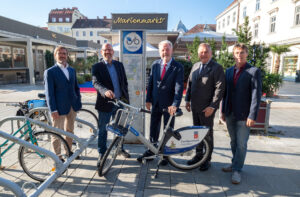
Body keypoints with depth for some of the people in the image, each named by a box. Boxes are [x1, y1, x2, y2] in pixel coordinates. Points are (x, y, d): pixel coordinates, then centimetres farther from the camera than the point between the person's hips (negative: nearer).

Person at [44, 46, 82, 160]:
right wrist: (53, 110, -15)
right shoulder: (50, 72, -6)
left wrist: (78, 102, 7)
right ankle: (57, 156, 20)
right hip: (59, 108, -5)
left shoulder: (72, 70, 12)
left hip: (72, 107, 6)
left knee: (70, 130, 17)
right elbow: (49, 92, -10)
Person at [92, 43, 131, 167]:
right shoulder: (96, 67, -4)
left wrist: (126, 98, 5)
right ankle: (101, 154, 23)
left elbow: (125, 81, 12)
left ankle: (120, 148, 38)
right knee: (103, 130, 7)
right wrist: (105, 91, -39)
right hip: (105, 104, -4)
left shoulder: (119, 65, 9)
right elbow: (96, 83, -19)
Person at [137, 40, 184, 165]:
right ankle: (151, 150, 35)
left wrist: (175, 104, -28)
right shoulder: (155, 65, 4)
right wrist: (148, 100, 3)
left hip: (169, 105, -3)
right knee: (153, 128, 16)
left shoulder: (178, 67, -10)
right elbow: (150, 83, 7)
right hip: (155, 103, 4)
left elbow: (179, 87, -18)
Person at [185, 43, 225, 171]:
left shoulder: (217, 68, -10)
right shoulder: (195, 66, 10)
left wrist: (212, 106, -19)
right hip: (195, 106, 6)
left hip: (207, 108, -6)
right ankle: (198, 155, 34)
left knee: (207, 134, 7)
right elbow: (189, 84, 15)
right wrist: (187, 100, 10)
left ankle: (207, 160, 24)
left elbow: (220, 88, -15)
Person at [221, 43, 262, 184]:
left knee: (241, 144, 3)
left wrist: (252, 116, -16)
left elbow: (256, 95, -11)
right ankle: (235, 163, 34)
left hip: (244, 115, -5)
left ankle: (237, 170, 18)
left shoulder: (254, 71, -7)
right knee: (233, 142, 17)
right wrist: (223, 111, 11)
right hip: (230, 114, 5)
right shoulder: (229, 71, 9)